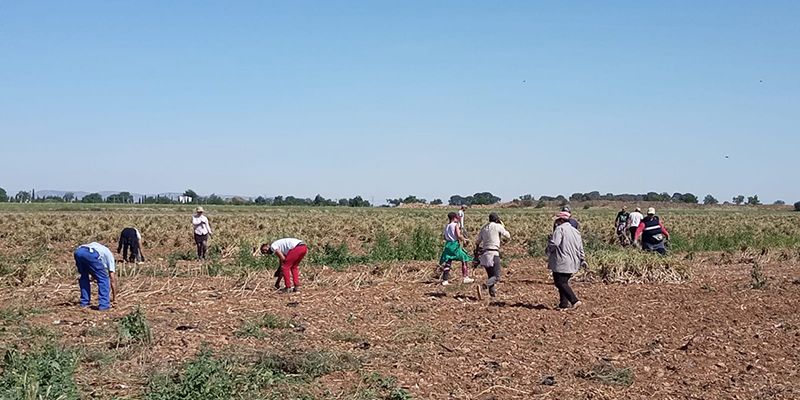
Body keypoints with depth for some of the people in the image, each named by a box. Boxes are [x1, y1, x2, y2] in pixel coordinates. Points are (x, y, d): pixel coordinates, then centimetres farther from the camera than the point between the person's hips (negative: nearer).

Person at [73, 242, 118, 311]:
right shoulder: (109, 254, 29)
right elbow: (112, 278, 26)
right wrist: (114, 296, 32)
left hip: (77, 251, 6)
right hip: (90, 254, -6)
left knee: (84, 277, 30)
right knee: (103, 278, 12)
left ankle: (84, 303, 30)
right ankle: (103, 305, 9)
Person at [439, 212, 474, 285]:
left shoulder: (446, 226, 11)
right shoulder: (456, 225, -8)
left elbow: (445, 237, 13)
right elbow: (459, 236, -17)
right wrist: (463, 239, -1)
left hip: (448, 244, 6)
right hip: (455, 245, -6)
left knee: (447, 263, 6)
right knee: (464, 260, 8)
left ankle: (445, 280, 0)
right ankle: (465, 278, 8)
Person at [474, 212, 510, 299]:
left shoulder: (484, 228, 14)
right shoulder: (498, 226, -3)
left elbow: (477, 241, 17)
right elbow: (508, 236, 9)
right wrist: (503, 226, 21)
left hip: (484, 254, 7)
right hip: (493, 253, -7)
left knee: (490, 275, 21)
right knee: (496, 277, -10)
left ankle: (492, 291, 24)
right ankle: (482, 287, -29)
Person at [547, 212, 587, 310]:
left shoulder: (560, 229, -11)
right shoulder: (575, 231, 15)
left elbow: (554, 244, -21)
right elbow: (580, 248, 20)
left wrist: (548, 250, -1)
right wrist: (582, 260, 28)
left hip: (561, 263, -8)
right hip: (572, 263, 8)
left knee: (560, 283, -5)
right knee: (564, 282, 15)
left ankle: (575, 301, -15)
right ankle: (564, 304, 13)